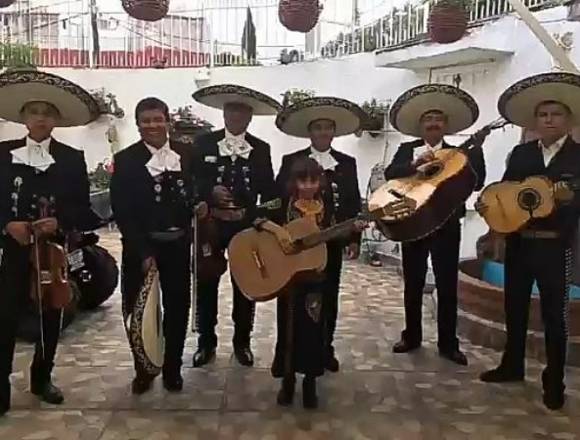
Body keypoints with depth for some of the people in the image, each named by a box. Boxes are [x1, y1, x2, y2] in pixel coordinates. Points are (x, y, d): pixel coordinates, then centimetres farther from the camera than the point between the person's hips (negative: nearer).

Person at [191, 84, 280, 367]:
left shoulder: (261, 149, 5)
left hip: (247, 225, 1)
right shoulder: (203, 143, 3)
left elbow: (268, 190, 2)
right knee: (205, 284, 6)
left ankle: (242, 342, 26)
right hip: (210, 223, 0)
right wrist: (210, 191, -19)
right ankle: (206, 341, 23)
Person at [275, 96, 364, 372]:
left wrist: (354, 238, 1)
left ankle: (325, 349, 21)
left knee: (329, 297, 9)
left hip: (333, 240, 2)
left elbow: (354, 203, 7)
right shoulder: (291, 161, 3)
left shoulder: (347, 163, 8)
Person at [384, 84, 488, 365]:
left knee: (447, 286, 2)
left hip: (446, 225, -1)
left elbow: (477, 183, -8)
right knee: (413, 284, 10)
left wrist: (477, 149, -17)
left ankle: (448, 344, 13)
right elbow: (390, 174, -10)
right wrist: (416, 163, -24)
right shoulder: (407, 150, 7)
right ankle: (412, 336, 24)